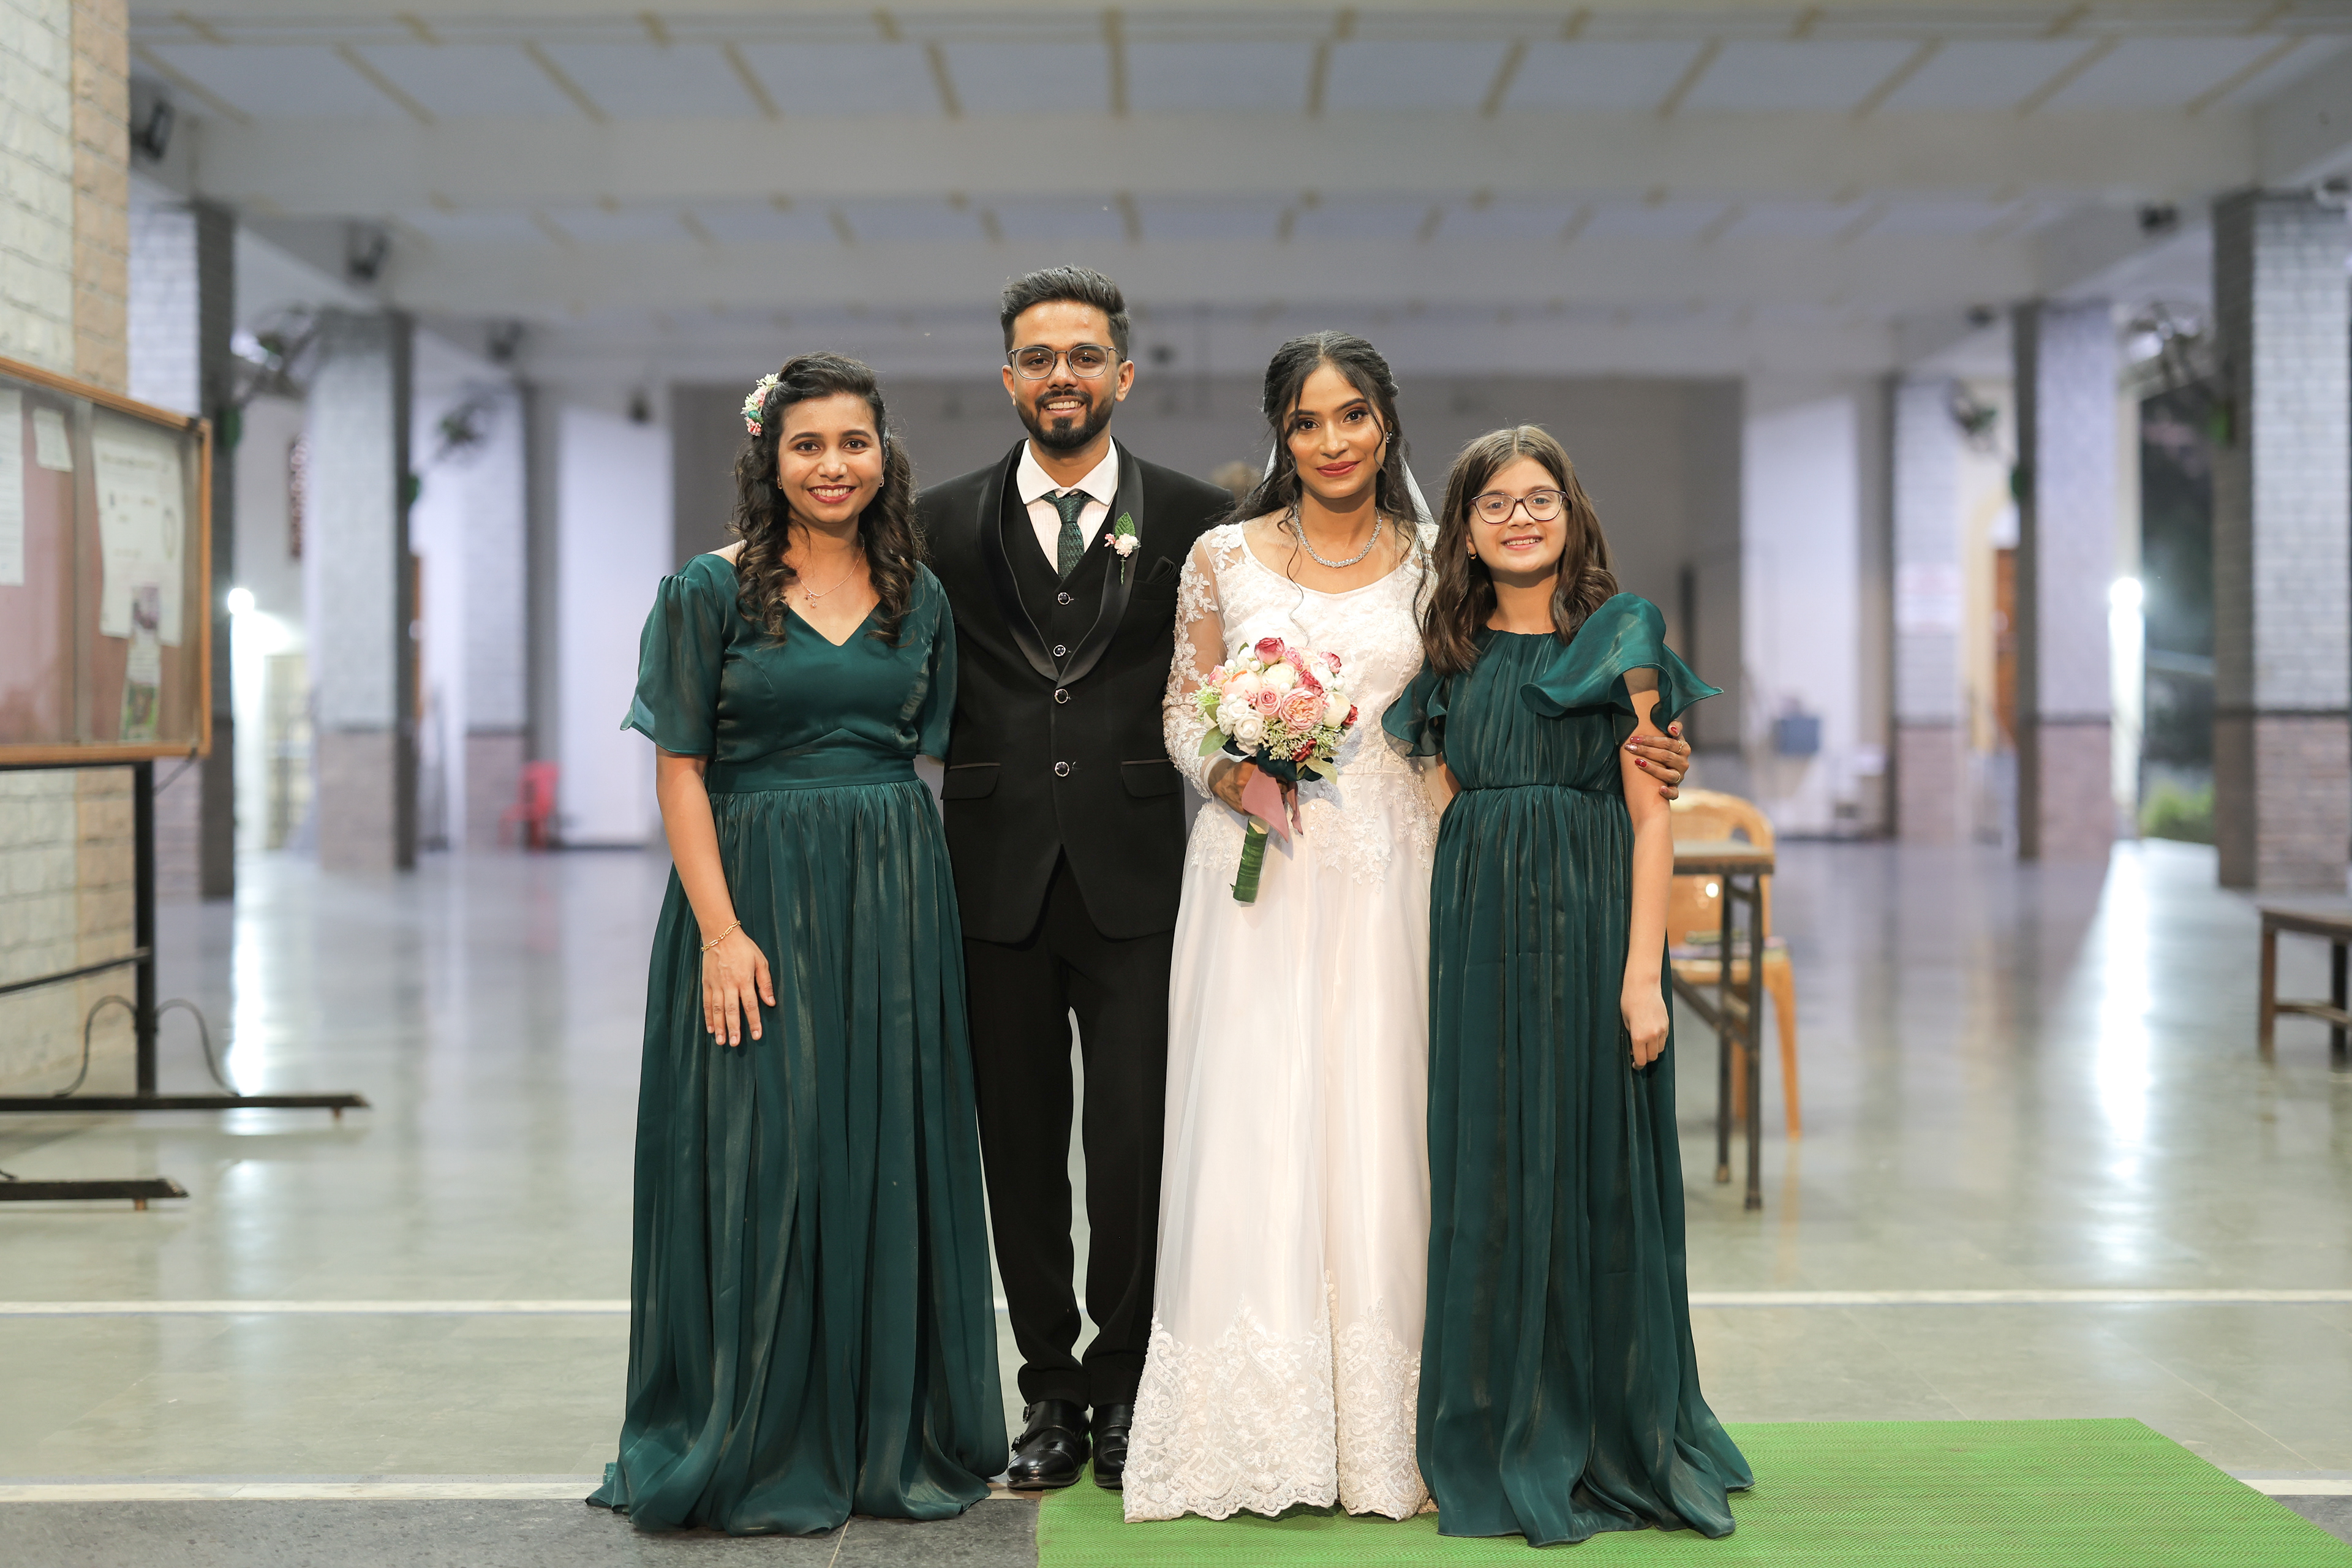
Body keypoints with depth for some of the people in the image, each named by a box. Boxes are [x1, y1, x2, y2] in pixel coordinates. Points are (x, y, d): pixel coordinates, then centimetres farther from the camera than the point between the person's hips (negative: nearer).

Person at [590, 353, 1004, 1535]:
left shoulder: (918, 596, 9)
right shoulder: (712, 590, -2)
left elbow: (921, 755, 13)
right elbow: (681, 772, -5)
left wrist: (916, 898, 1)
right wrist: (720, 930, -14)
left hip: (894, 904, 4)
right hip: (756, 895, -4)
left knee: (892, 1161, 7)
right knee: (761, 1160, 0)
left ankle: (891, 1439, 20)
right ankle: (759, 1451, 13)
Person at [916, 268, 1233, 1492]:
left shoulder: (1196, 519, 3)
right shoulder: (945, 522, 6)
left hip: (1135, 877, -1)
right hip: (998, 878, 1)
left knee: (1138, 1146, 1)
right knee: (1022, 1150, 9)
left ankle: (1123, 1382, 18)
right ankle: (1049, 1390, 22)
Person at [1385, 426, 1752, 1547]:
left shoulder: (1619, 640, 1)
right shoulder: (1454, 657, 12)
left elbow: (1651, 819, -3)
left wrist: (1642, 972, -12)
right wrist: (1443, 951, 4)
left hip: (1587, 924, -3)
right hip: (1477, 938, 4)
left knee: (1598, 1172, 1)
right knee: (1490, 1178, 5)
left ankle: (1617, 1443, 14)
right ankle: (1507, 1444, 15)